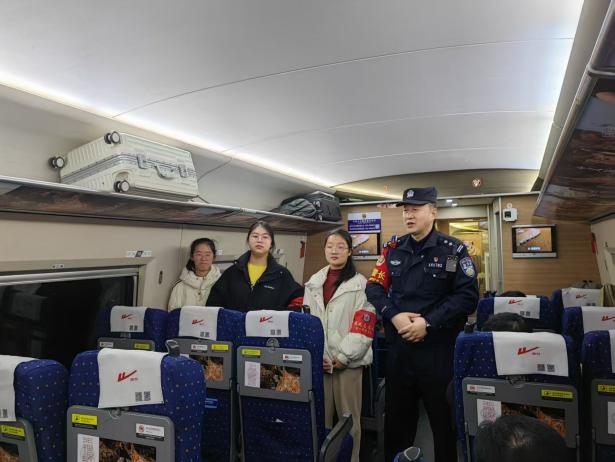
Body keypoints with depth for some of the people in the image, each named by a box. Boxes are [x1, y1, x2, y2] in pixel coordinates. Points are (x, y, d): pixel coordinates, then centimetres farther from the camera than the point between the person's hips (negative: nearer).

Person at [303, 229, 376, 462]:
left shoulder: (361, 284, -3)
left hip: (348, 361, -3)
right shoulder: (313, 283, 11)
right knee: (321, 416, 11)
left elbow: (363, 326, -8)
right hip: (318, 360, 4)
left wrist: (343, 357, -10)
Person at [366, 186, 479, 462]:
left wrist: (429, 323, -18)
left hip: (439, 348, -3)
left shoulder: (454, 250, -4)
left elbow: (467, 296, -10)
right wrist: (394, 316, -13)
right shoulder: (393, 249, 6)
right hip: (398, 346, 4)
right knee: (396, 415, 17)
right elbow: (375, 287, 5)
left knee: (444, 417, 11)